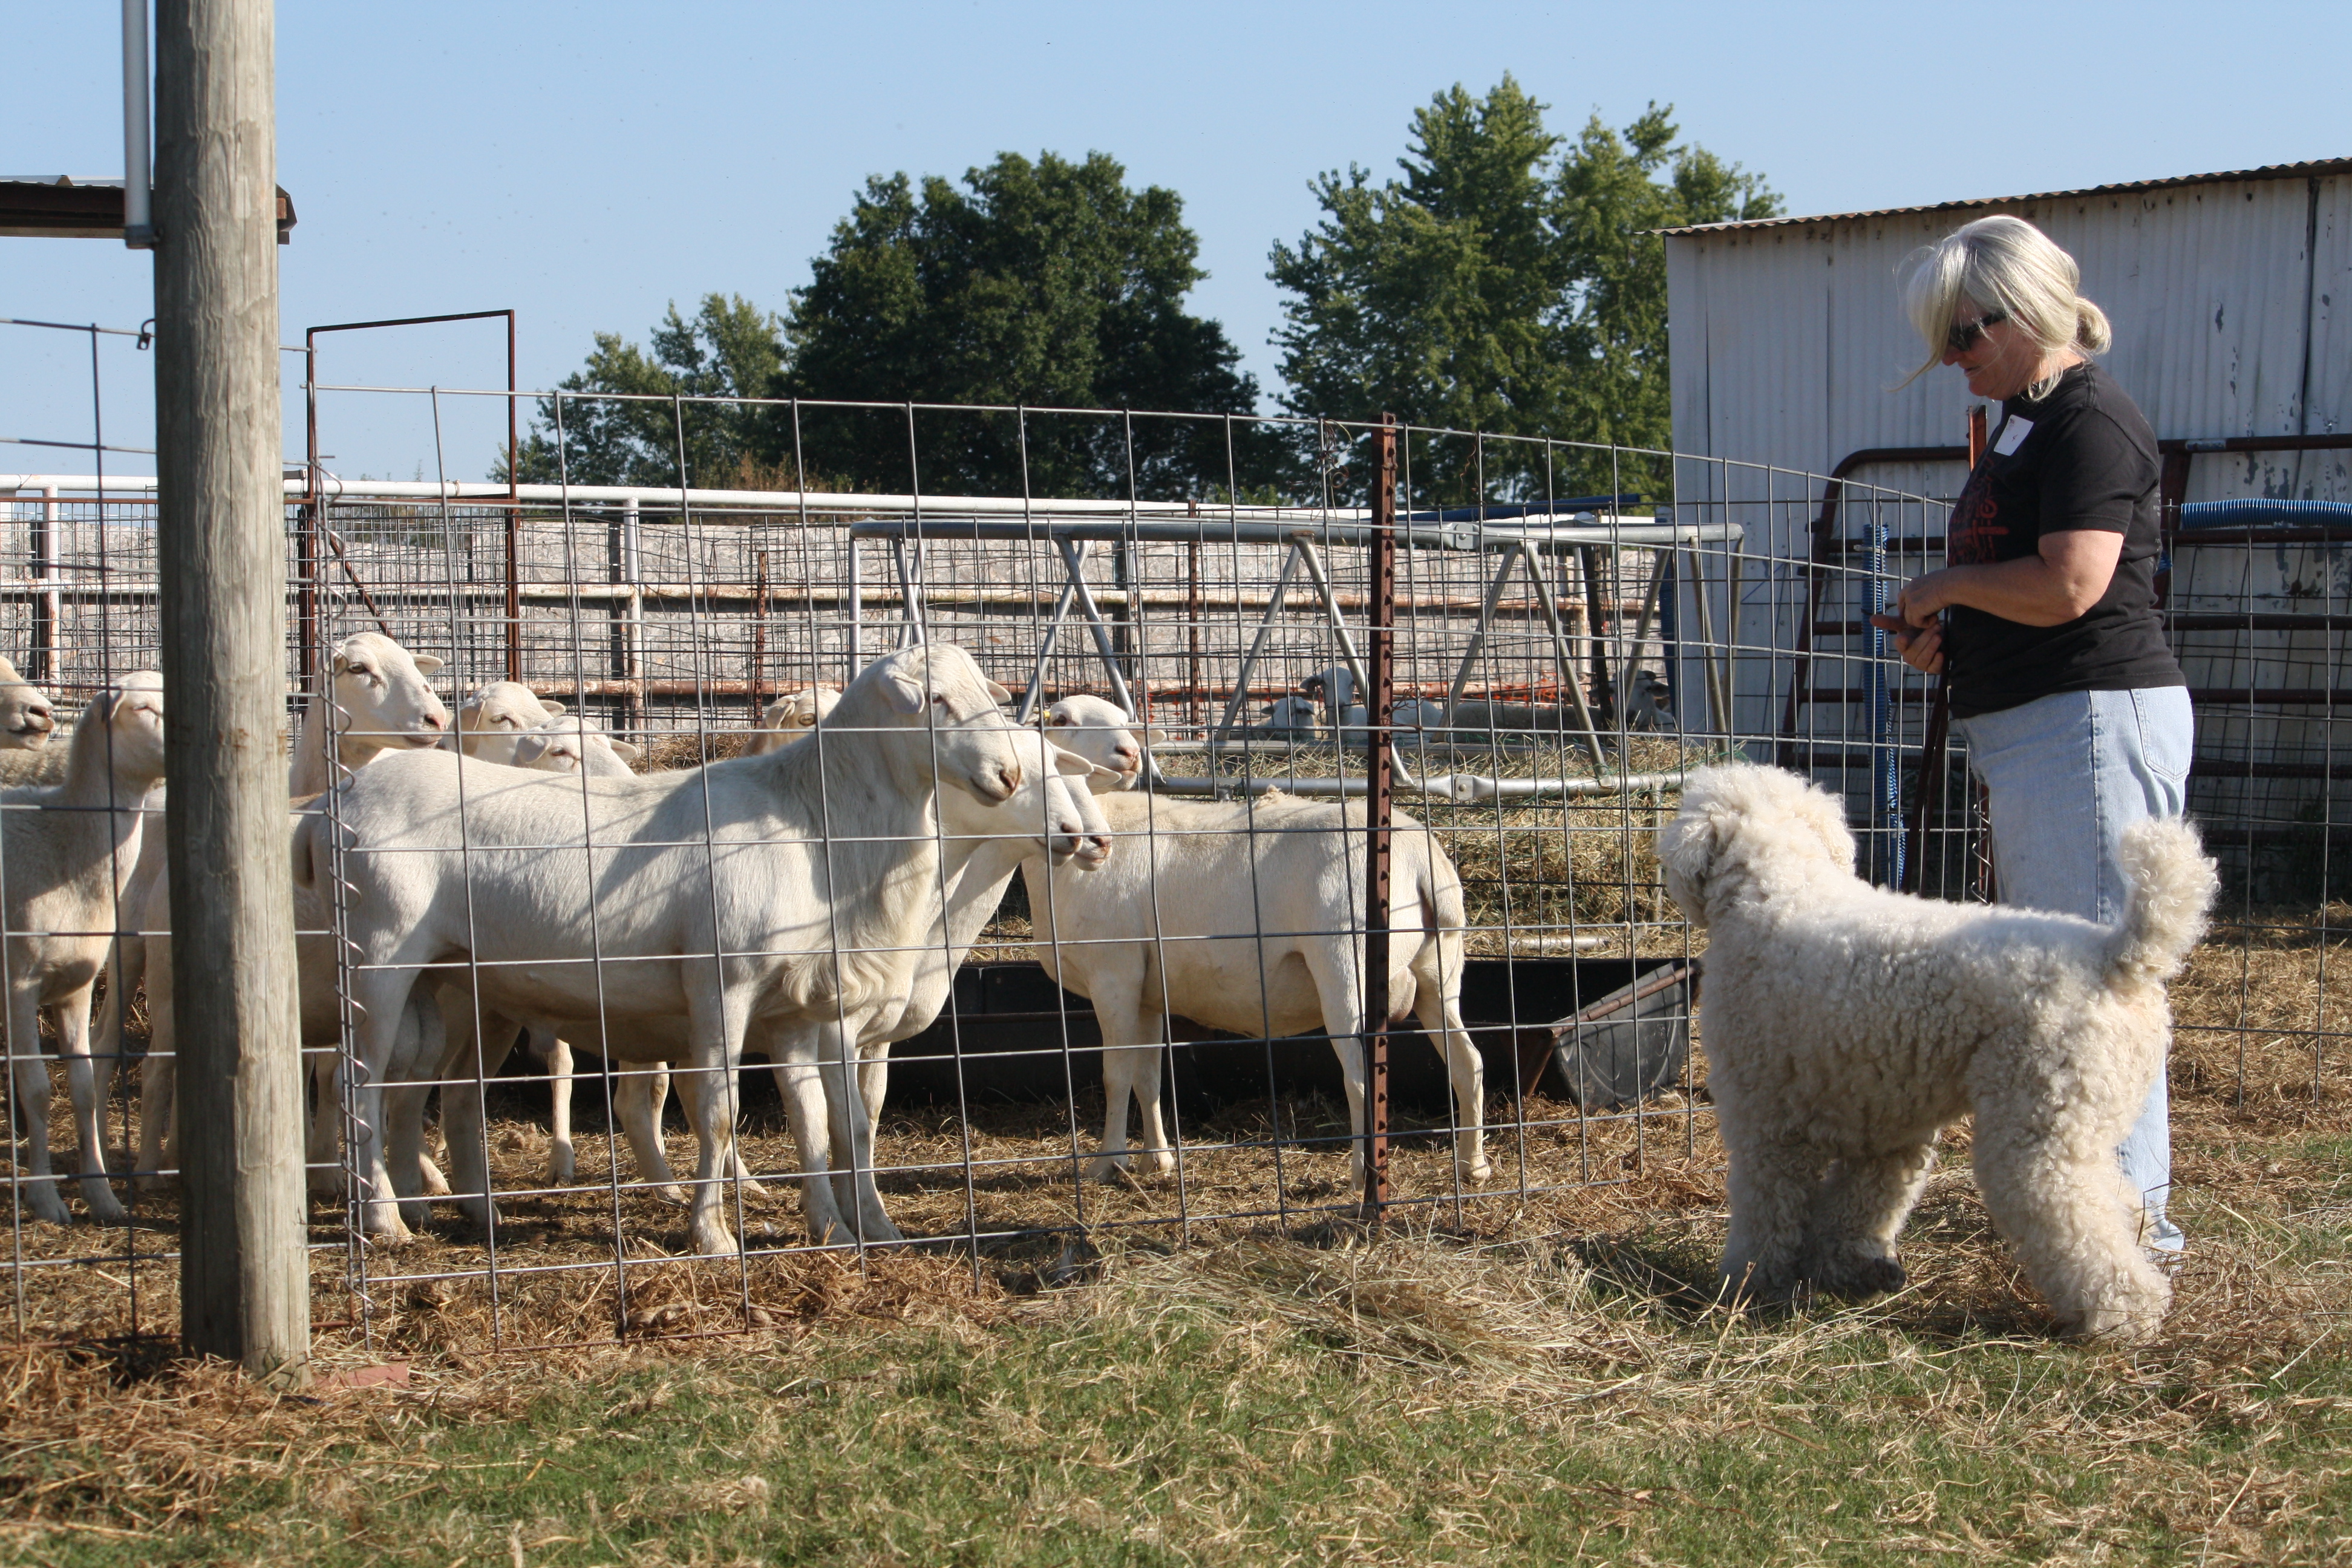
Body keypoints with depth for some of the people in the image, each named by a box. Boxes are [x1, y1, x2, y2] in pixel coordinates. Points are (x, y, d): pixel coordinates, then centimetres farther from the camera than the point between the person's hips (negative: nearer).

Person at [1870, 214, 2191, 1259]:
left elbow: (2070, 584, -25)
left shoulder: (2091, 421, -13)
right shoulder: (2025, 421, 18)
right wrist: (1948, 630, 11)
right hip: (2027, 728, 11)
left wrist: (1948, 586, -9)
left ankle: (2132, 1211, -4)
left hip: (2095, 720, -11)